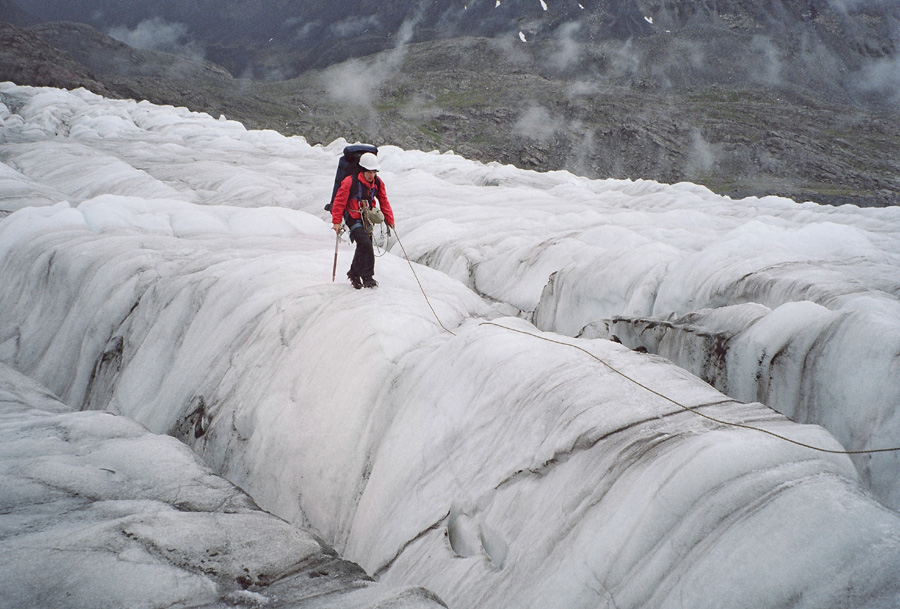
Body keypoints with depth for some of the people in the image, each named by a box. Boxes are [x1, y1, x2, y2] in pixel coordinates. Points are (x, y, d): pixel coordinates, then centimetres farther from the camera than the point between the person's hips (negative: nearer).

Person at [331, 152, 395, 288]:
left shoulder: (378, 183, -2)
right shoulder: (350, 182, -19)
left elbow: (384, 202, 10)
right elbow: (339, 201, -13)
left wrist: (390, 219, 10)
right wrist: (336, 221, -13)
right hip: (353, 219, -6)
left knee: (363, 247, 12)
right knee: (365, 244, -21)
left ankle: (354, 273, 33)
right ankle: (367, 277, -16)